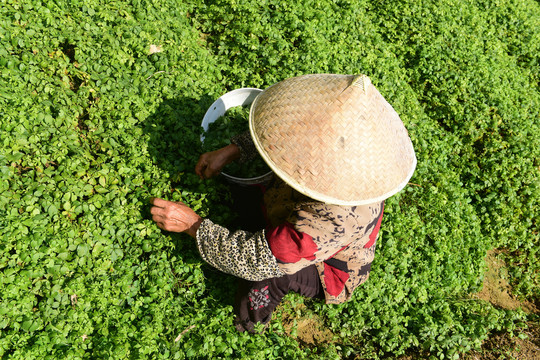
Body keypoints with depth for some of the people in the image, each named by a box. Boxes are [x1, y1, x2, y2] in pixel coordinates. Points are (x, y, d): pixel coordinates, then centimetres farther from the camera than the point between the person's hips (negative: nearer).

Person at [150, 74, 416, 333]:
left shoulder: (334, 221, -49)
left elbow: (254, 260, -38)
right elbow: (282, 127, -7)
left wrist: (193, 224, -27)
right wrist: (230, 152, -17)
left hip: (328, 275, -6)